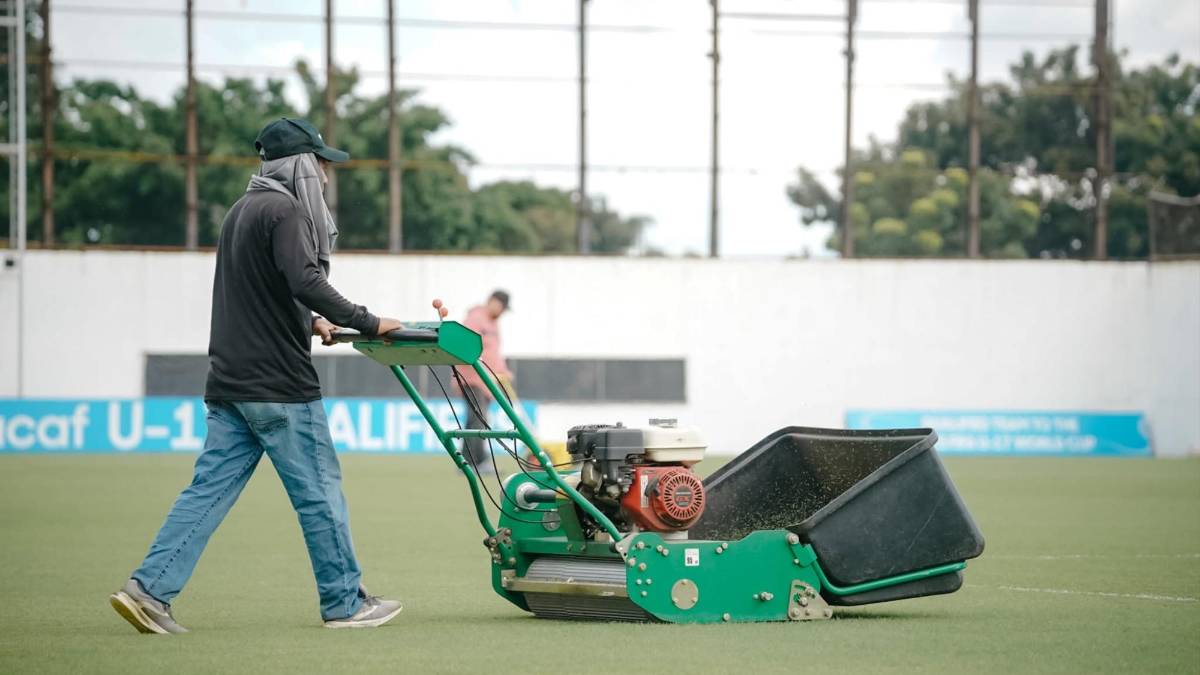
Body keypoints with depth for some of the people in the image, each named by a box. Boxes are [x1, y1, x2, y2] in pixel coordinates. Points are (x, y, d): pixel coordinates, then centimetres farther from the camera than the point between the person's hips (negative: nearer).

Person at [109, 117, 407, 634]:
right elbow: (305, 282, -24)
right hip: (279, 382, -9)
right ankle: (345, 603, 9)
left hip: (230, 384, 9)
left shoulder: (244, 210, 19)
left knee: (210, 489, 5)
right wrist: (367, 324, -20)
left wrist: (309, 323, 29)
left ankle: (149, 588, -4)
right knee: (319, 491, 1)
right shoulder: (284, 210, -11)